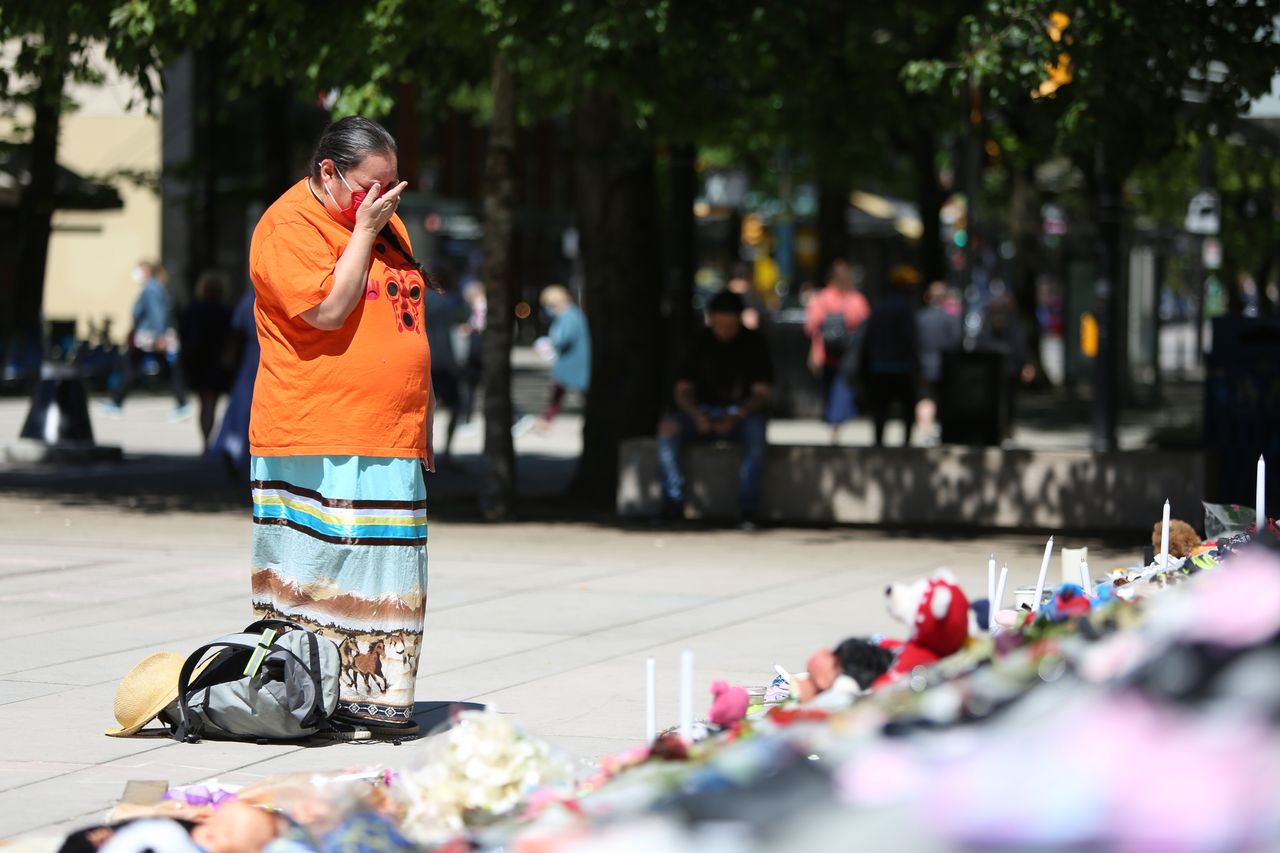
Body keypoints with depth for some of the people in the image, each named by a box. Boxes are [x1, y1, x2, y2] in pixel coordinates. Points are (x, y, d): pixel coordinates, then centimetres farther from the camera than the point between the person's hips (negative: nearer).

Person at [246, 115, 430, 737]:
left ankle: (376, 697, 11)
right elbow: (327, 311, -20)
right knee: (317, 575, -8)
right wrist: (363, 231, -12)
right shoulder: (289, 227, -7)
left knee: (386, 580, 7)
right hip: (316, 444, -8)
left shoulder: (386, 225, 18)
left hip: (392, 443, 8)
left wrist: (422, 428, 21)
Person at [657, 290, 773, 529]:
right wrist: (697, 415, -18)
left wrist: (734, 418, -25)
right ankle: (674, 501, -21)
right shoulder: (701, 342, 4)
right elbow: (683, 389, 4)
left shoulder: (753, 343, -2)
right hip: (703, 411, 2)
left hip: (742, 413, -2)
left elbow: (761, 394, -7)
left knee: (756, 430, -36)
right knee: (668, 428, -26)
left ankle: (747, 509, -33)